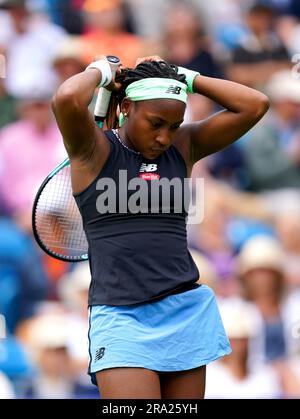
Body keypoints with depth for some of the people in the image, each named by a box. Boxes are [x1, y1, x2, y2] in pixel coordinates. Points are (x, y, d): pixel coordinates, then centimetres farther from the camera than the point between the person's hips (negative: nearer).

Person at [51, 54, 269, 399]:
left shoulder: (184, 146, 12)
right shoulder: (94, 148, -1)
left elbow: (255, 106, 6)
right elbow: (67, 99, -21)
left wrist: (184, 77, 6)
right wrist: (100, 72, -1)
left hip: (187, 310, 5)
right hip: (121, 317, -5)